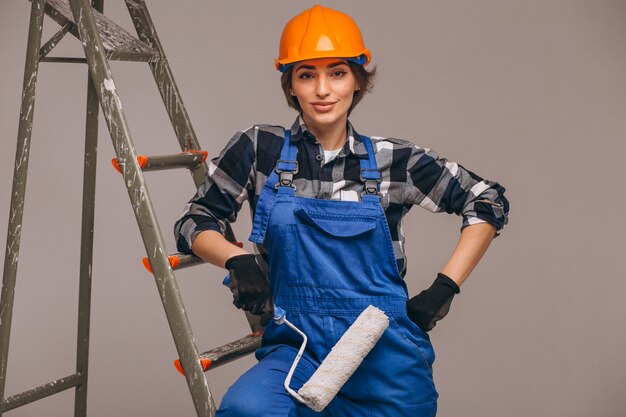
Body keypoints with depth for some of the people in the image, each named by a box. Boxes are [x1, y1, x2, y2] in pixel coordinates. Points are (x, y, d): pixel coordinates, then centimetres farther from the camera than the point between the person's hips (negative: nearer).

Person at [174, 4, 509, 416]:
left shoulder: (391, 160, 1)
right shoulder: (260, 149, 1)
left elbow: (489, 202, 9)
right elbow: (193, 223, 5)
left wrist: (445, 287, -1)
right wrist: (237, 259, -15)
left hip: (386, 352, 1)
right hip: (297, 347, -1)